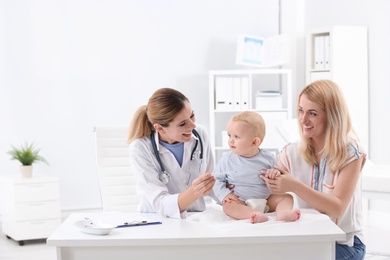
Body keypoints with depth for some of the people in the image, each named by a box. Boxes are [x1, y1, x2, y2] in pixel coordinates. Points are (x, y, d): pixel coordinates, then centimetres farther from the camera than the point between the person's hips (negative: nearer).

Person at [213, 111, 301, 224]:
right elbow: (217, 180, 4)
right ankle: (256, 215, -52)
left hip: (266, 200, 2)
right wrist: (225, 194, -13)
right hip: (240, 203, -2)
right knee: (228, 205, -31)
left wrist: (276, 174, -15)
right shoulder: (227, 159, 0)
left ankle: (283, 212, -41)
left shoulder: (268, 158, 1)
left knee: (287, 197, -12)